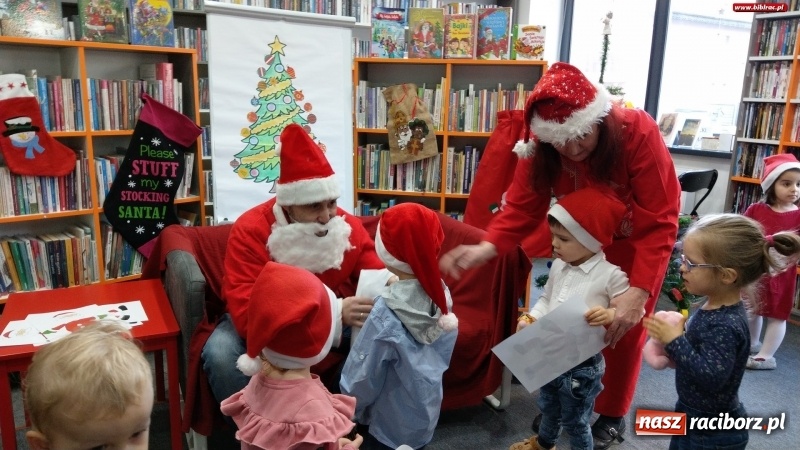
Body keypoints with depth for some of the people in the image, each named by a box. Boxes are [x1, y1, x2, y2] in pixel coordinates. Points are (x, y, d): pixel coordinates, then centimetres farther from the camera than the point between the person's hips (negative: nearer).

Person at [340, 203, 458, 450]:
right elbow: (441, 356, 1)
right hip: (426, 417, 5)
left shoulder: (387, 313, -31)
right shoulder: (440, 292, -13)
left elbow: (362, 379, -20)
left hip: (391, 427, -5)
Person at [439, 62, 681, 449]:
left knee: (623, 332, 9)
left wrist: (639, 291, -44)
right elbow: (522, 207, -25)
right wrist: (487, 248, -44)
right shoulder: (540, 145, -23)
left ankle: (612, 415, 33)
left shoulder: (639, 133, -34)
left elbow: (660, 223, -34)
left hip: (637, 243, -3)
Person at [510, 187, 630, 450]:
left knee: (575, 420, 14)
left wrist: (611, 315, -38)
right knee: (548, 406, 31)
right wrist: (531, 317, -7)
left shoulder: (610, 275, -21)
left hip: (582, 365, -7)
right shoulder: (558, 266, -1)